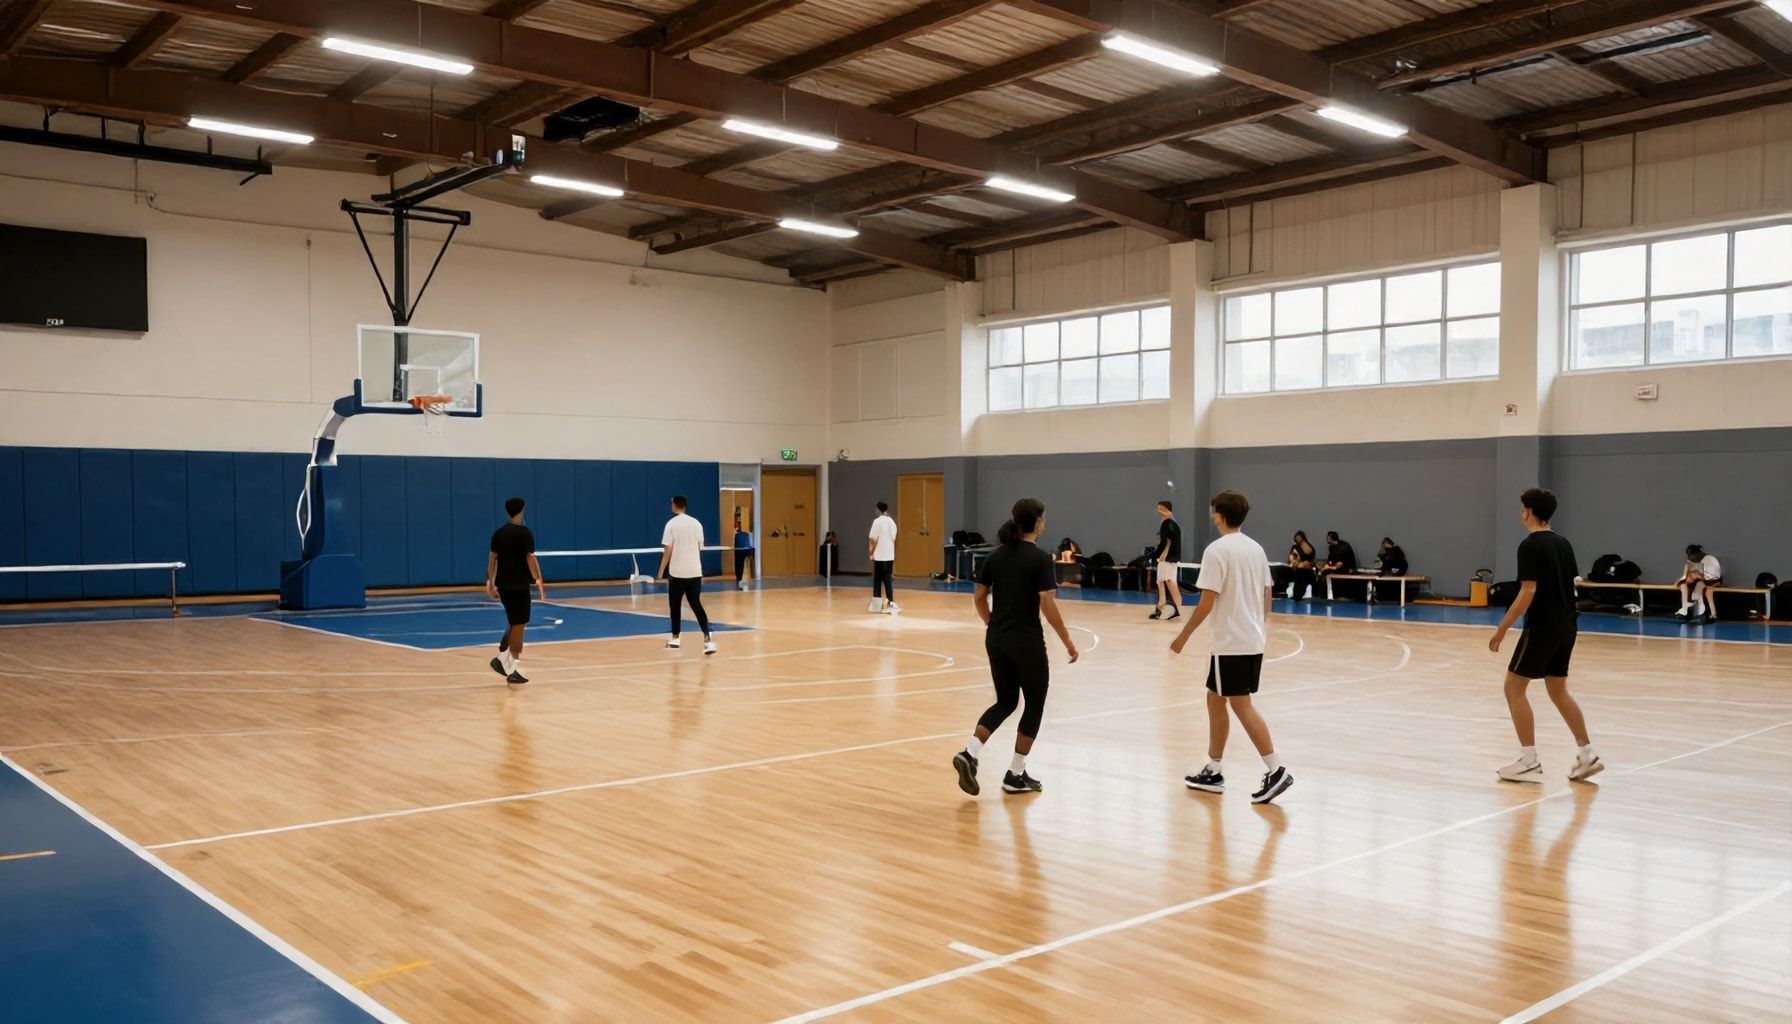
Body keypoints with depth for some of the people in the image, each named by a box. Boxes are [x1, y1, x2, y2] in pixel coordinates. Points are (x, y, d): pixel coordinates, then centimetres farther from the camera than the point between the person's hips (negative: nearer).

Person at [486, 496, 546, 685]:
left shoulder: (499, 533, 8)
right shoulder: (525, 533, -10)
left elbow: (492, 559, 10)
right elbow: (530, 558, -16)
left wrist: (491, 582, 16)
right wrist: (539, 580, -13)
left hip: (503, 585, 7)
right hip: (519, 585, -7)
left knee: (514, 623, 22)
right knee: (518, 625, -1)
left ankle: (502, 659, 15)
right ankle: (514, 671, 0)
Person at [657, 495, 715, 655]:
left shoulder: (671, 524, -6)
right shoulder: (696, 523, 5)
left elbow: (668, 550, -9)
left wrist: (661, 571, -1)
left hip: (677, 572, -3)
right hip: (695, 572, 3)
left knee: (675, 606, 12)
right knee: (696, 606, 4)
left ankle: (675, 639, 19)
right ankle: (708, 639, -10)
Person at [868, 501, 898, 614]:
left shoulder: (877, 521, -10)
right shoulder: (892, 522, 7)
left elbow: (874, 540, -11)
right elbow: (893, 539, 11)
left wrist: (871, 553, 1)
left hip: (879, 556, -4)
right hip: (890, 555, 4)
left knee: (877, 579, 6)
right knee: (888, 579, 5)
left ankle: (877, 604, 11)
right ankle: (890, 603, -4)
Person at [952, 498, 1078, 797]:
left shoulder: (996, 556, 5)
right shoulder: (1039, 558, -13)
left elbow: (979, 598, 9)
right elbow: (1047, 606, -17)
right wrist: (1068, 641, -8)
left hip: (997, 640, 6)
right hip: (1027, 642, -6)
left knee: (1005, 702, 17)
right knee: (1034, 705, 11)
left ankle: (969, 754, -3)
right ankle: (1015, 776, 14)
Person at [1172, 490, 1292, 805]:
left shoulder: (1217, 549, -15)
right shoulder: (1256, 548, 9)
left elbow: (1207, 602, -18)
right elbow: (1267, 593, 15)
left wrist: (1183, 636, -10)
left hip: (1231, 643, -9)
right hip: (1253, 641, 9)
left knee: (1242, 707, -3)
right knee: (1215, 700, 16)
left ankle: (1276, 771, -6)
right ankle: (1213, 772, 22)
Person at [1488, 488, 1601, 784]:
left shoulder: (1530, 545, -14)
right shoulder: (1563, 543, 11)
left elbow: (1528, 592, -20)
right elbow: (1571, 584, 15)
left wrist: (1502, 629, -18)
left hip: (1542, 627, -8)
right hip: (1566, 626, 8)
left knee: (1514, 688, 0)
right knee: (1558, 690, 17)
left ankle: (1529, 762, -1)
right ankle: (1588, 756, 16)